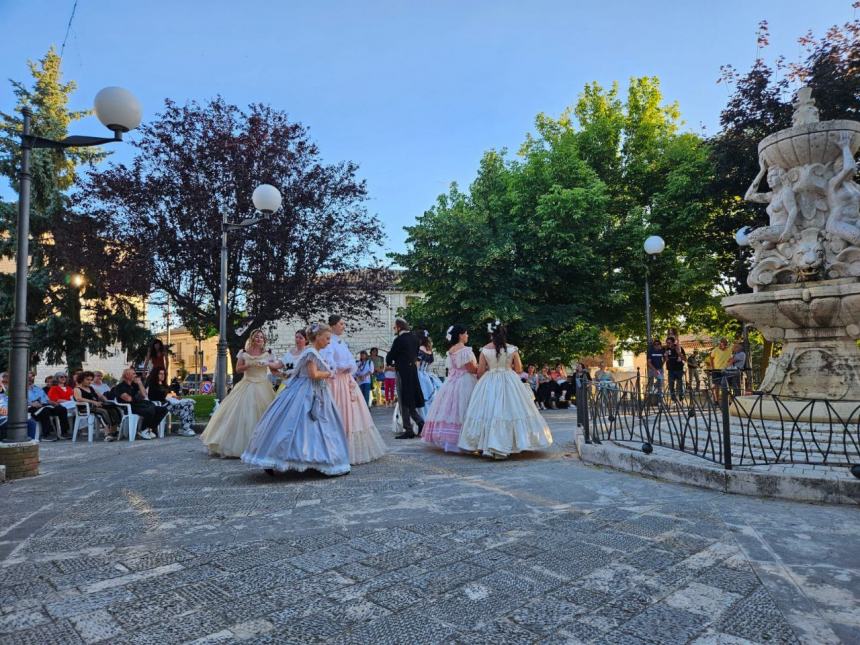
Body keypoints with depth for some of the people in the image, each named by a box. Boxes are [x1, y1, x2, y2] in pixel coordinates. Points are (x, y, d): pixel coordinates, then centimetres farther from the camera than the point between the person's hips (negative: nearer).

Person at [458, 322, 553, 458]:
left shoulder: (484, 349, -3)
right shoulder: (512, 349, -3)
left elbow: (480, 372, 0)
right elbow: (519, 369, 4)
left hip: (489, 384, 1)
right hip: (509, 383, 0)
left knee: (488, 410, 5)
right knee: (509, 410, 3)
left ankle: (486, 446, 3)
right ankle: (503, 448, 0)